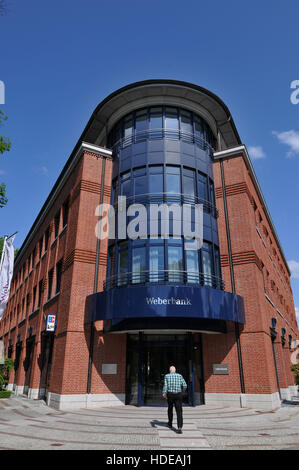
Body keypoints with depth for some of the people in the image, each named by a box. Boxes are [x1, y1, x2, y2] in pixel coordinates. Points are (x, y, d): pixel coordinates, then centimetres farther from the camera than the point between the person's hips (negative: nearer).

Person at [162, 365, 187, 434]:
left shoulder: (167, 376, 5)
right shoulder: (179, 376, 7)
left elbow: (165, 385, -12)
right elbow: (184, 385, 0)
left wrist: (164, 393, -24)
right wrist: (182, 390, 21)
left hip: (170, 395, 1)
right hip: (178, 395, -1)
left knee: (170, 409, 23)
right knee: (179, 411, -4)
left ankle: (170, 424, 38)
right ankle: (180, 427, -21)